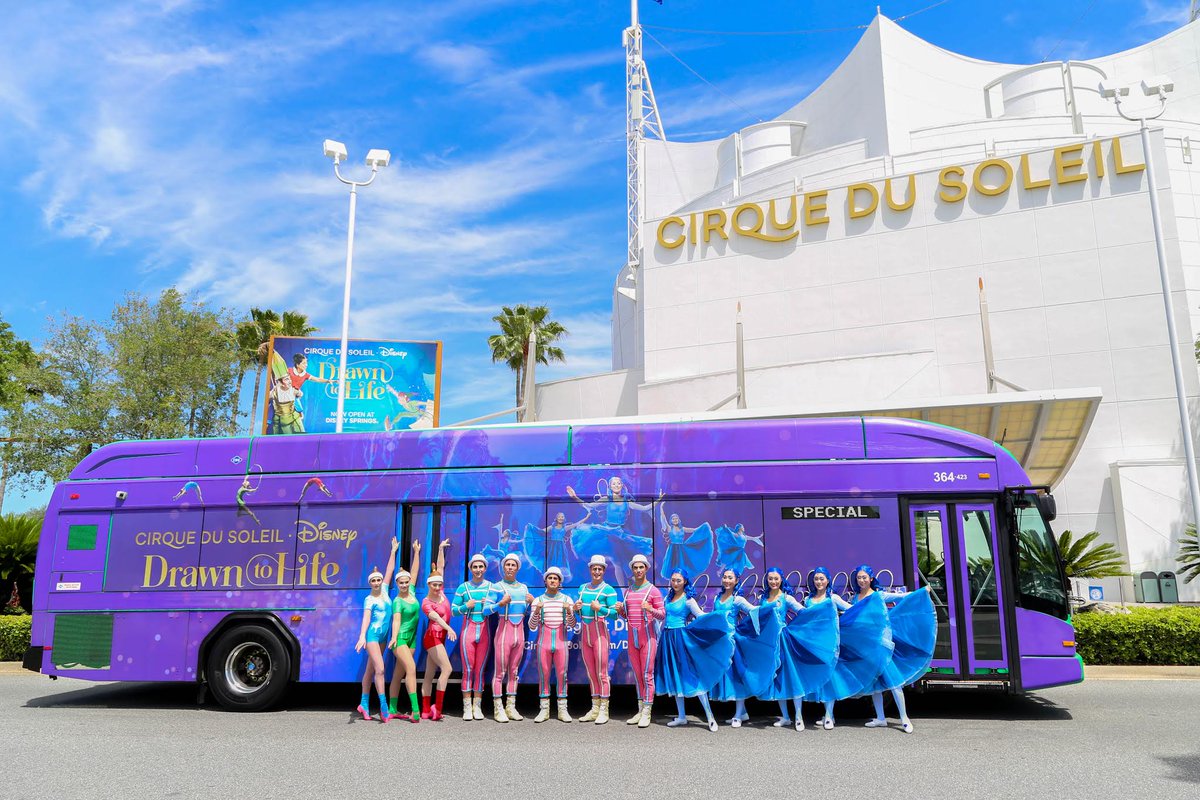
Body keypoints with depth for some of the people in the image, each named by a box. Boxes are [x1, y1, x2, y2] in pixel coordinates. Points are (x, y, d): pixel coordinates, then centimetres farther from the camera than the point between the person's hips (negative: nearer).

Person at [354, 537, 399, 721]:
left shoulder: (384, 591, 9)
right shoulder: (369, 599, -7)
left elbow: (390, 570, 12)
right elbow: (366, 618, -20)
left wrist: (393, 551, 14)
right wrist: (362, 636, -34)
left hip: (383, 635, 6)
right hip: (372, 634, -6)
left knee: (371, 670, 12)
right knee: (379, 669, -14)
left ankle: (364, 704, 20)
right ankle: (384, 707, -14)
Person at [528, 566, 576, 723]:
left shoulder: (566, 599, 7)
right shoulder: (538, 600, 6)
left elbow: (572, 625, 3)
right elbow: (532, 626, 2)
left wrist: (569, 612, -17)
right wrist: (536, 612, -15)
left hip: (561, 641, 0)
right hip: (544, 641, 0)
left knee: (562, 675, 0)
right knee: (543, 675, 1)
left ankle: (562, 710, 6)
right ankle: (544, 709, 8)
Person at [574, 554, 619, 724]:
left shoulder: (608, 590, -5)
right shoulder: (583, 588, 13)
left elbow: (615, 613, -11)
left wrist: (600, 608, -24)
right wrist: (576, 608, -1)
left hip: (599, 633, -6)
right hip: (584, 633, 6)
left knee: (601, 673, -4)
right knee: (591, 674, 11)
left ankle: (603, 711, 2)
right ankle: (594, 709, 19)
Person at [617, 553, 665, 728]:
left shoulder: (653, 590, -3)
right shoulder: (627, 591, 13)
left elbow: (662, 614, -5)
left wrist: (650, 609, -24)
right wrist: (620, 610, -1)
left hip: (648, 637, -5)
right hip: (632, 637, 5)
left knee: (647, 675, -5)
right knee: (637, 675, 8)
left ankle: (647, 713, -2)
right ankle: (640, 710, 14)